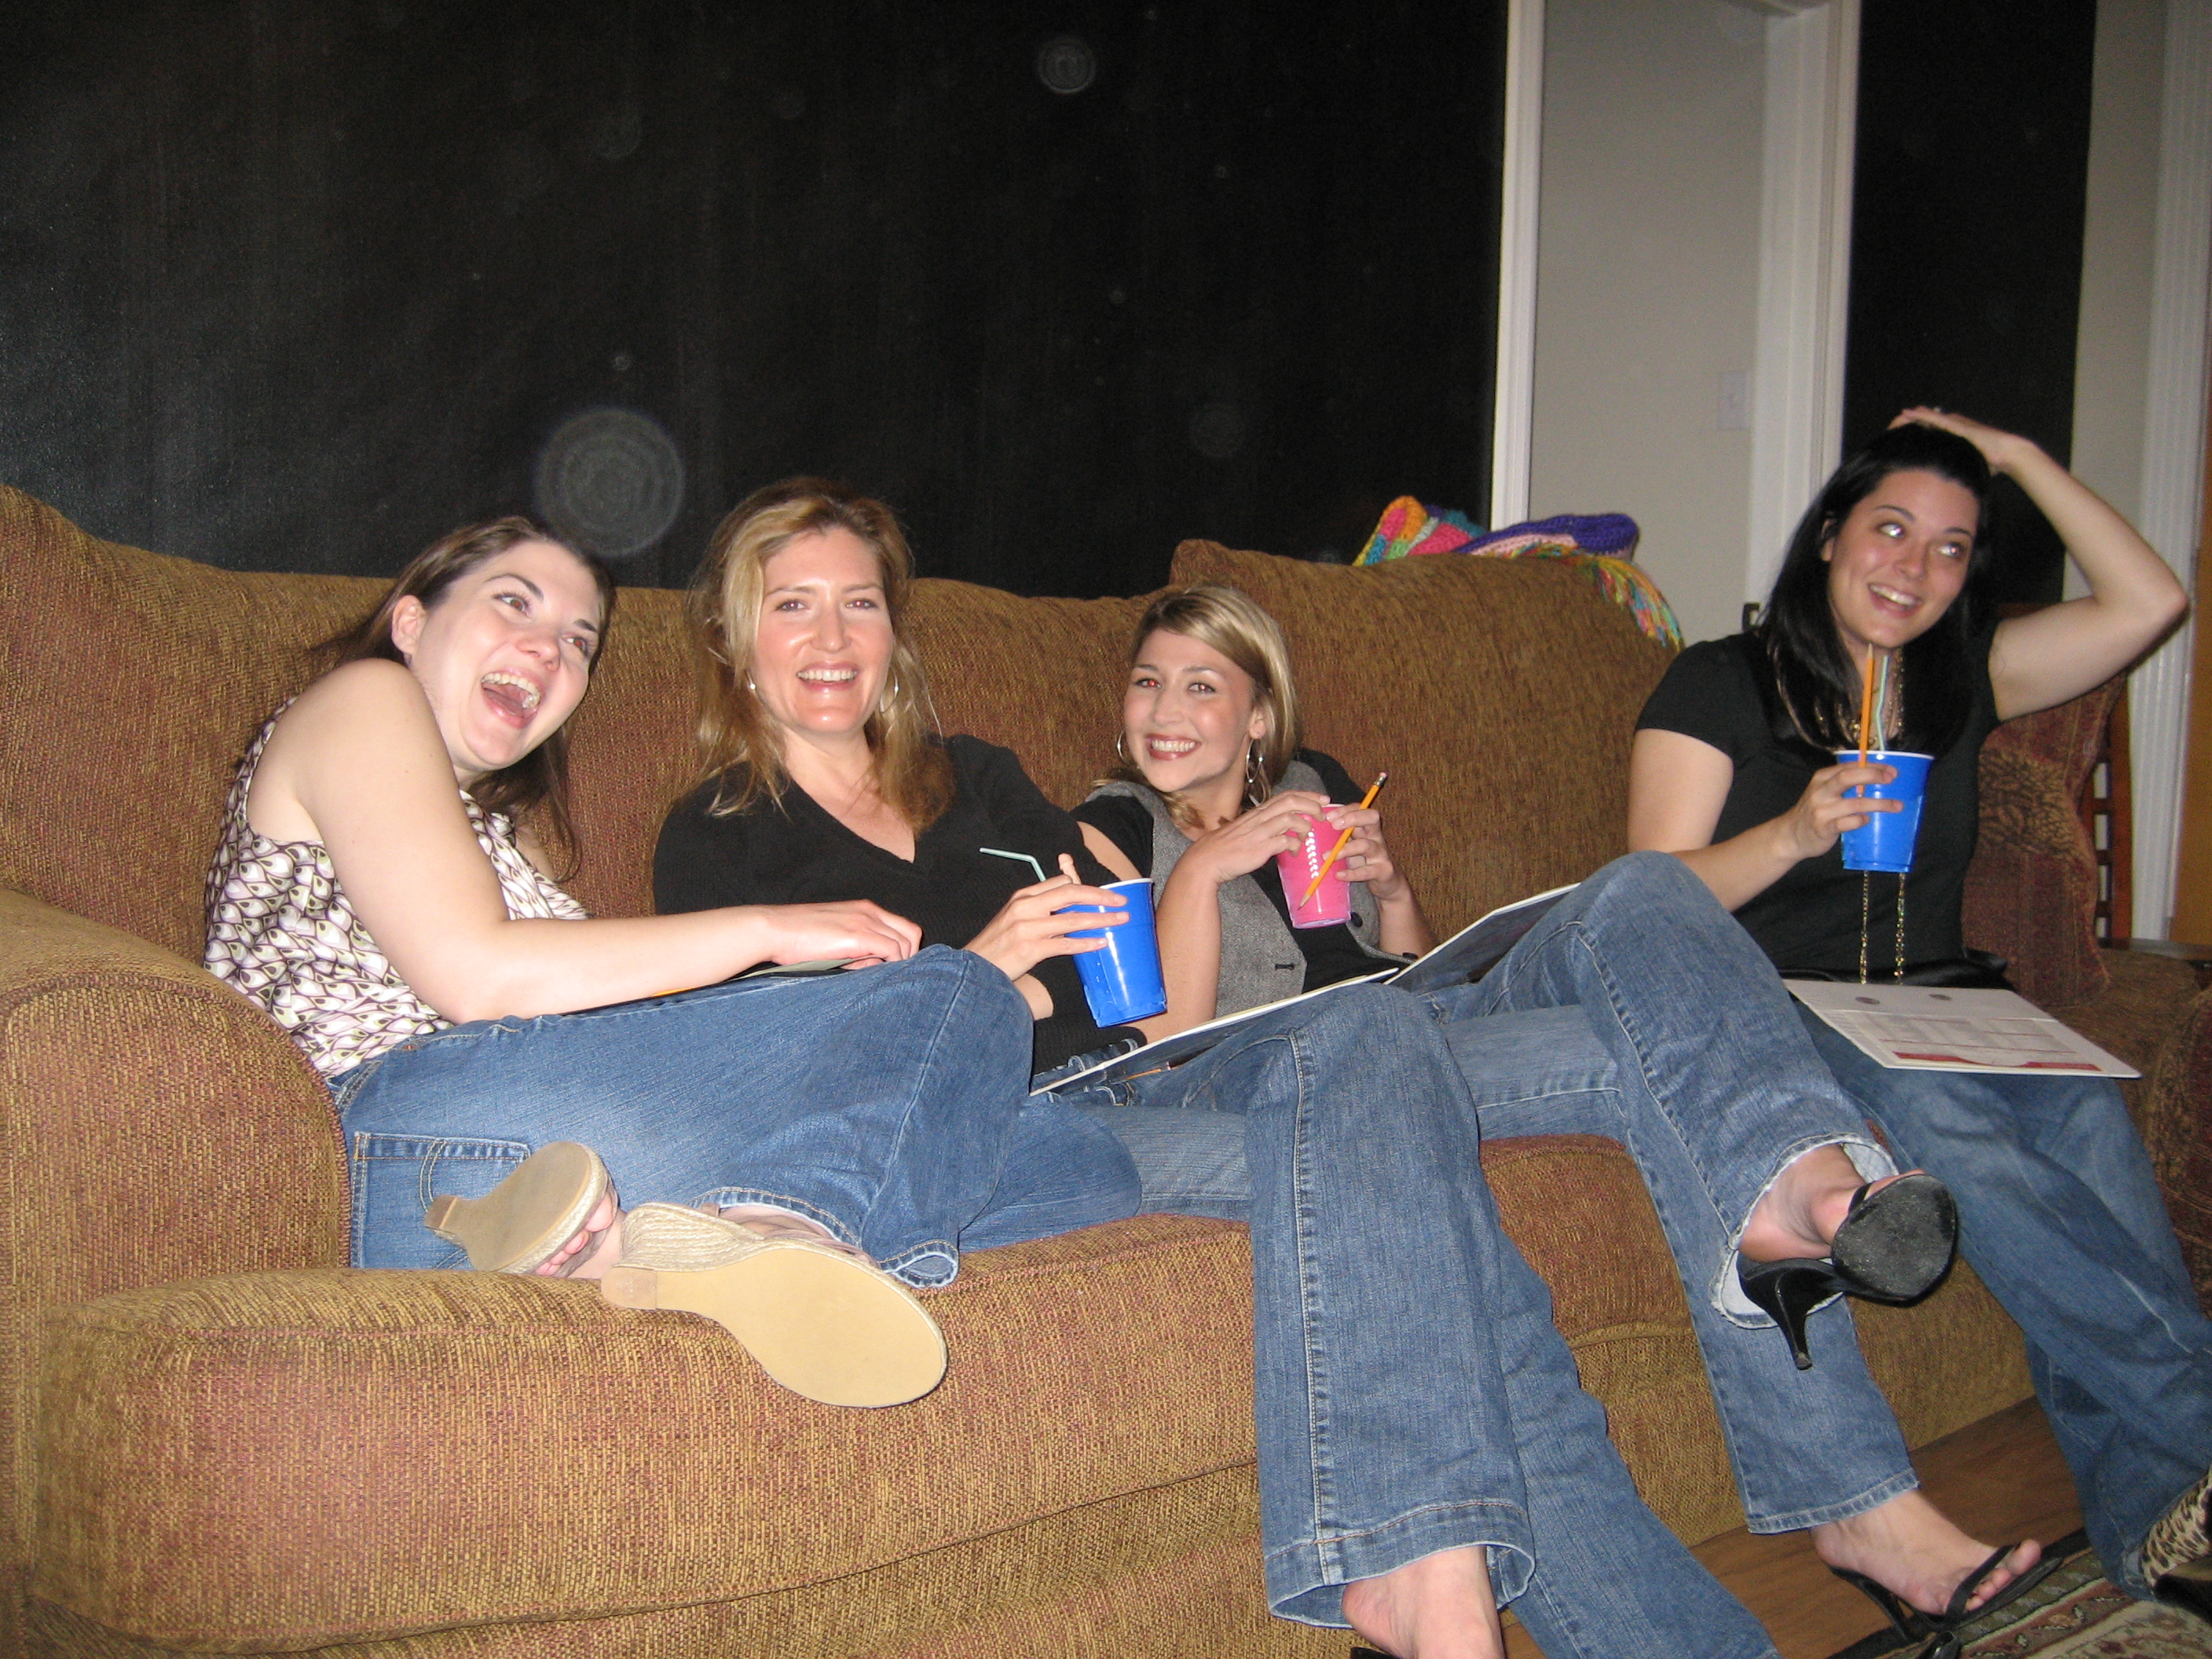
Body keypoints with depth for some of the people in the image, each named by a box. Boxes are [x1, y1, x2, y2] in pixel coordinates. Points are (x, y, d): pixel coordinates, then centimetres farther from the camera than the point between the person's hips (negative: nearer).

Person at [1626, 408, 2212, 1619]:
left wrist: (2018, 458, 12)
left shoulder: (1962, 680, 19)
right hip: (1777, 1015, -3)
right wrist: (1797, 833, -18)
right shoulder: (1720, 684, 6)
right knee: (1929, 1110, -37)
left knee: (2082, 1108, -31)